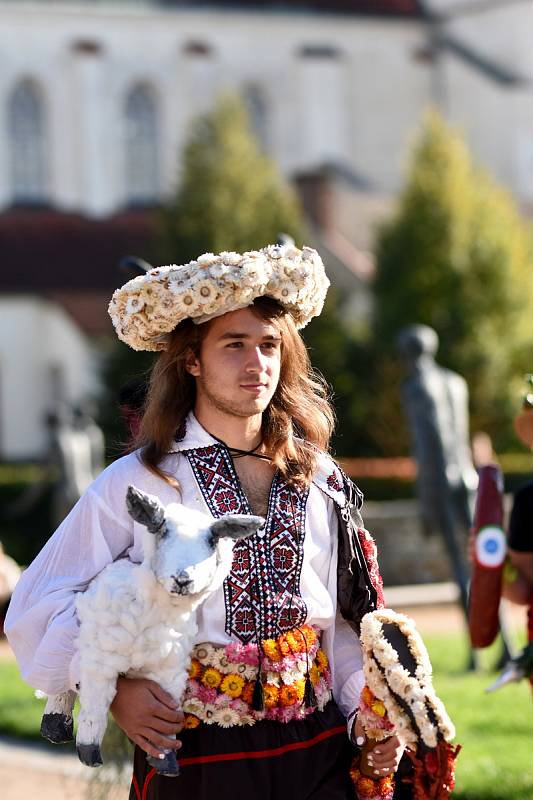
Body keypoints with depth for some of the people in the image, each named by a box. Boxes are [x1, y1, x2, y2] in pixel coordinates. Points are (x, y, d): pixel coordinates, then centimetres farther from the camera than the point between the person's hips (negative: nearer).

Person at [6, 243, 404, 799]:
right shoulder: (135, 484, -4)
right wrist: (113, 688, -16)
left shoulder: (321, 481, 8)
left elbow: (346, 619, 14)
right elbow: (38, 607, -4)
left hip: (317, 752, 3)